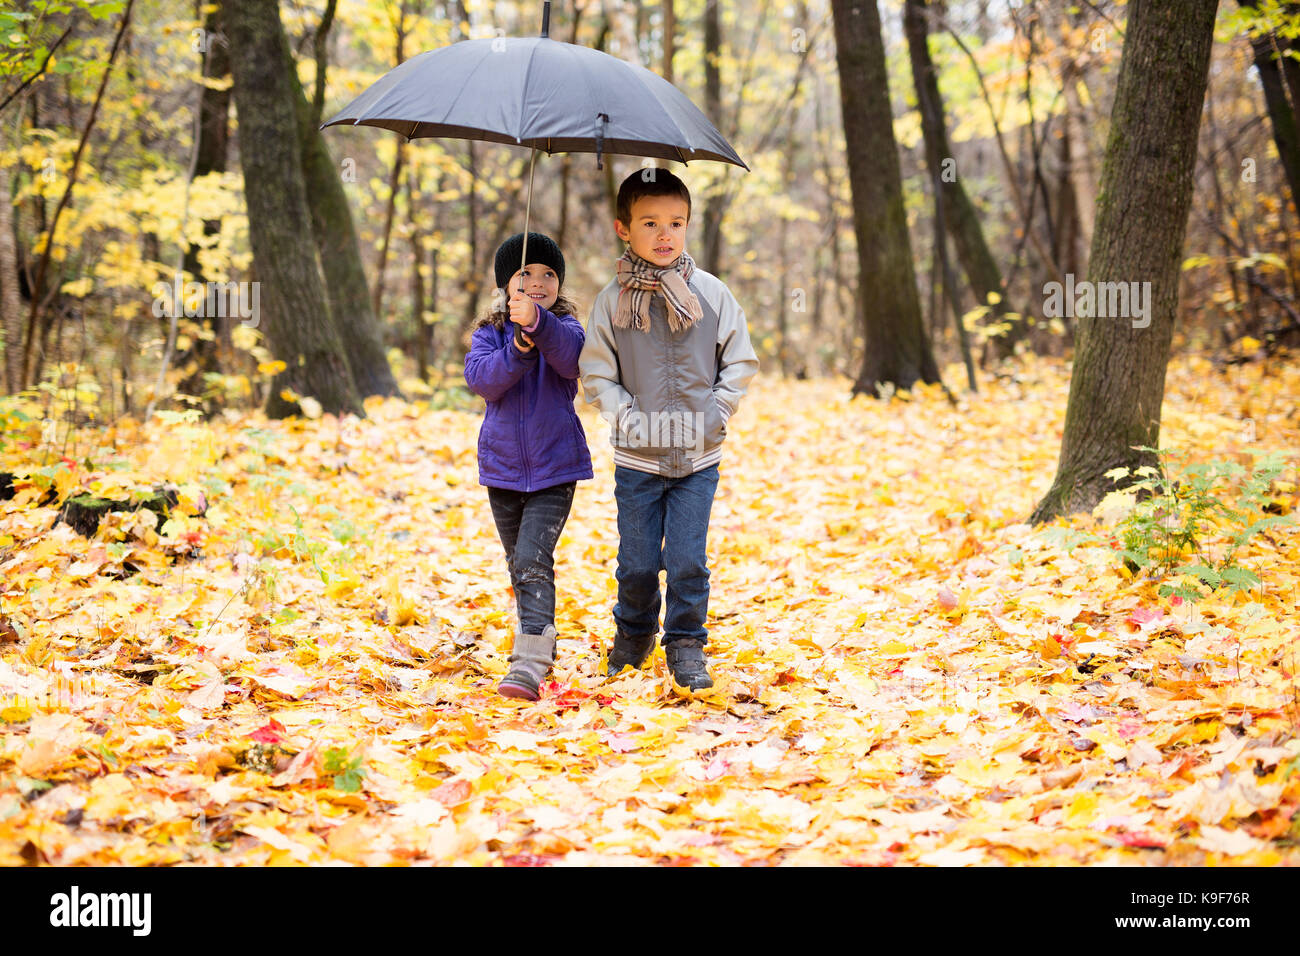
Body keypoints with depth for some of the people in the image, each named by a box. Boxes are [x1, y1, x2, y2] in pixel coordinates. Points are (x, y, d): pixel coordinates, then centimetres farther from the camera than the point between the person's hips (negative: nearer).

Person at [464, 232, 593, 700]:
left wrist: (536, 321, -44)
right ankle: (540, 640, 38)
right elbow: (479, 377, -16)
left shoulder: (563, 327, -3)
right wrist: (519, 347, -31)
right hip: (503, 467, 4)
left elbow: (573, 358, -27)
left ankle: (528, 666, -21)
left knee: (533, 560, -16)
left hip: (554, 468, -4)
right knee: (518, 563, 17)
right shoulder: (489, 332, 3)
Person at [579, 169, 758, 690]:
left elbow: (740, 361, 7)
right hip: (636, 455, 0)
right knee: (637, 560, 9)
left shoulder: (711, 294, -1)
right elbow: (596, 373, 3)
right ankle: (633, 633, 33)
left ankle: (687, 646, 14)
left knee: (687, 559, -2)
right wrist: (625, 415, -8)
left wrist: (716, 412, -3)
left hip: (698, 455, 0)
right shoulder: (612, 300, -2)